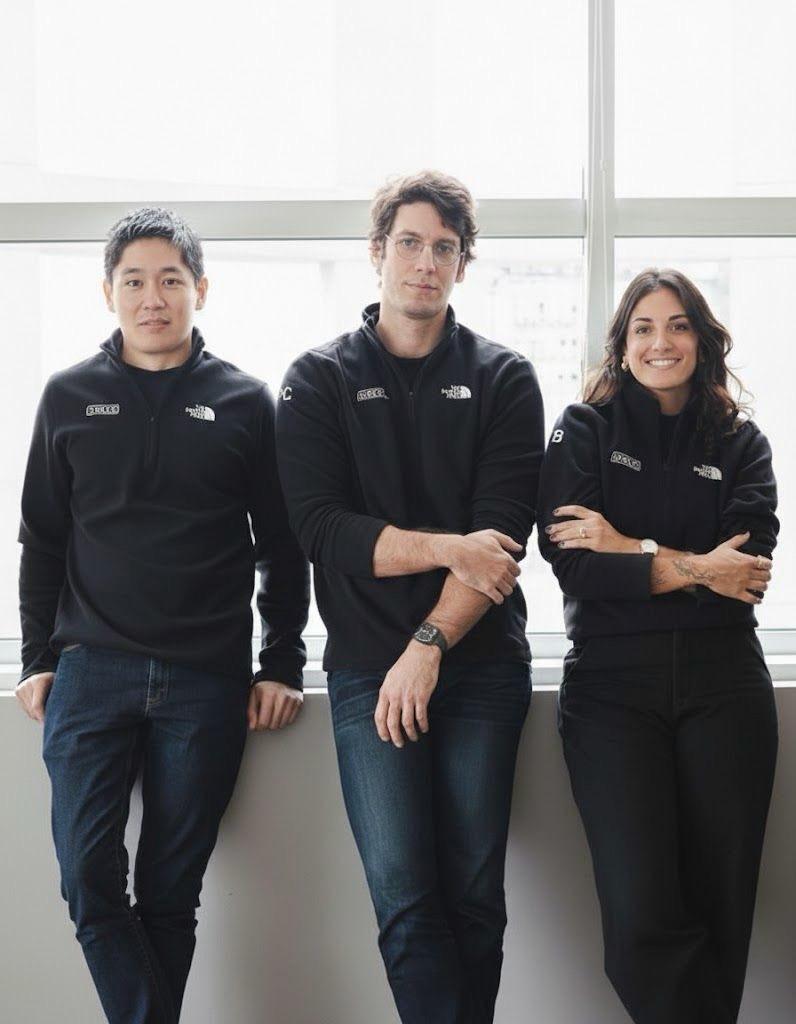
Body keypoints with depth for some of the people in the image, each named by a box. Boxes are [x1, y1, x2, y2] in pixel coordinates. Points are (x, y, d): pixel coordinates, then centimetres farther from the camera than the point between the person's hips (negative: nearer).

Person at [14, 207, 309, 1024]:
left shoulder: (244, 403, 5)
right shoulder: (70, 397, 9)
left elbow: (283, 549, 8)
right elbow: (42, 540, 12)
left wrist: (282, 667, 3)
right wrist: (38, 660, 6)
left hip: (206, 681, -1)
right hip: (90, 673, 1)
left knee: (171, 891, 4)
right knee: (89, 879, -7)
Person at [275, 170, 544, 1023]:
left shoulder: (503, 380, 6)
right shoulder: (320, 381, 6)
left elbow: (504, 534, -5)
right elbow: (319, 528, -6)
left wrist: (428, 646, -14)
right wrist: (445, 547, -14)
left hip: (483, 665, 0)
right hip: (368, 667, 0)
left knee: (475, 891, 2)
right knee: (405, 897, -6)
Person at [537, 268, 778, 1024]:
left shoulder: (740, 443, 11)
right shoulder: (584, 430, 6)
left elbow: (746, 568, -4)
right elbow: (570, 559, -8)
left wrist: (635, 550, -10)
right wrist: (691, 568, -10)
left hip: (722, 685, 2)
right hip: (611, 685, -2)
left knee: (722, 904, 3)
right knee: (641, 918, -11)